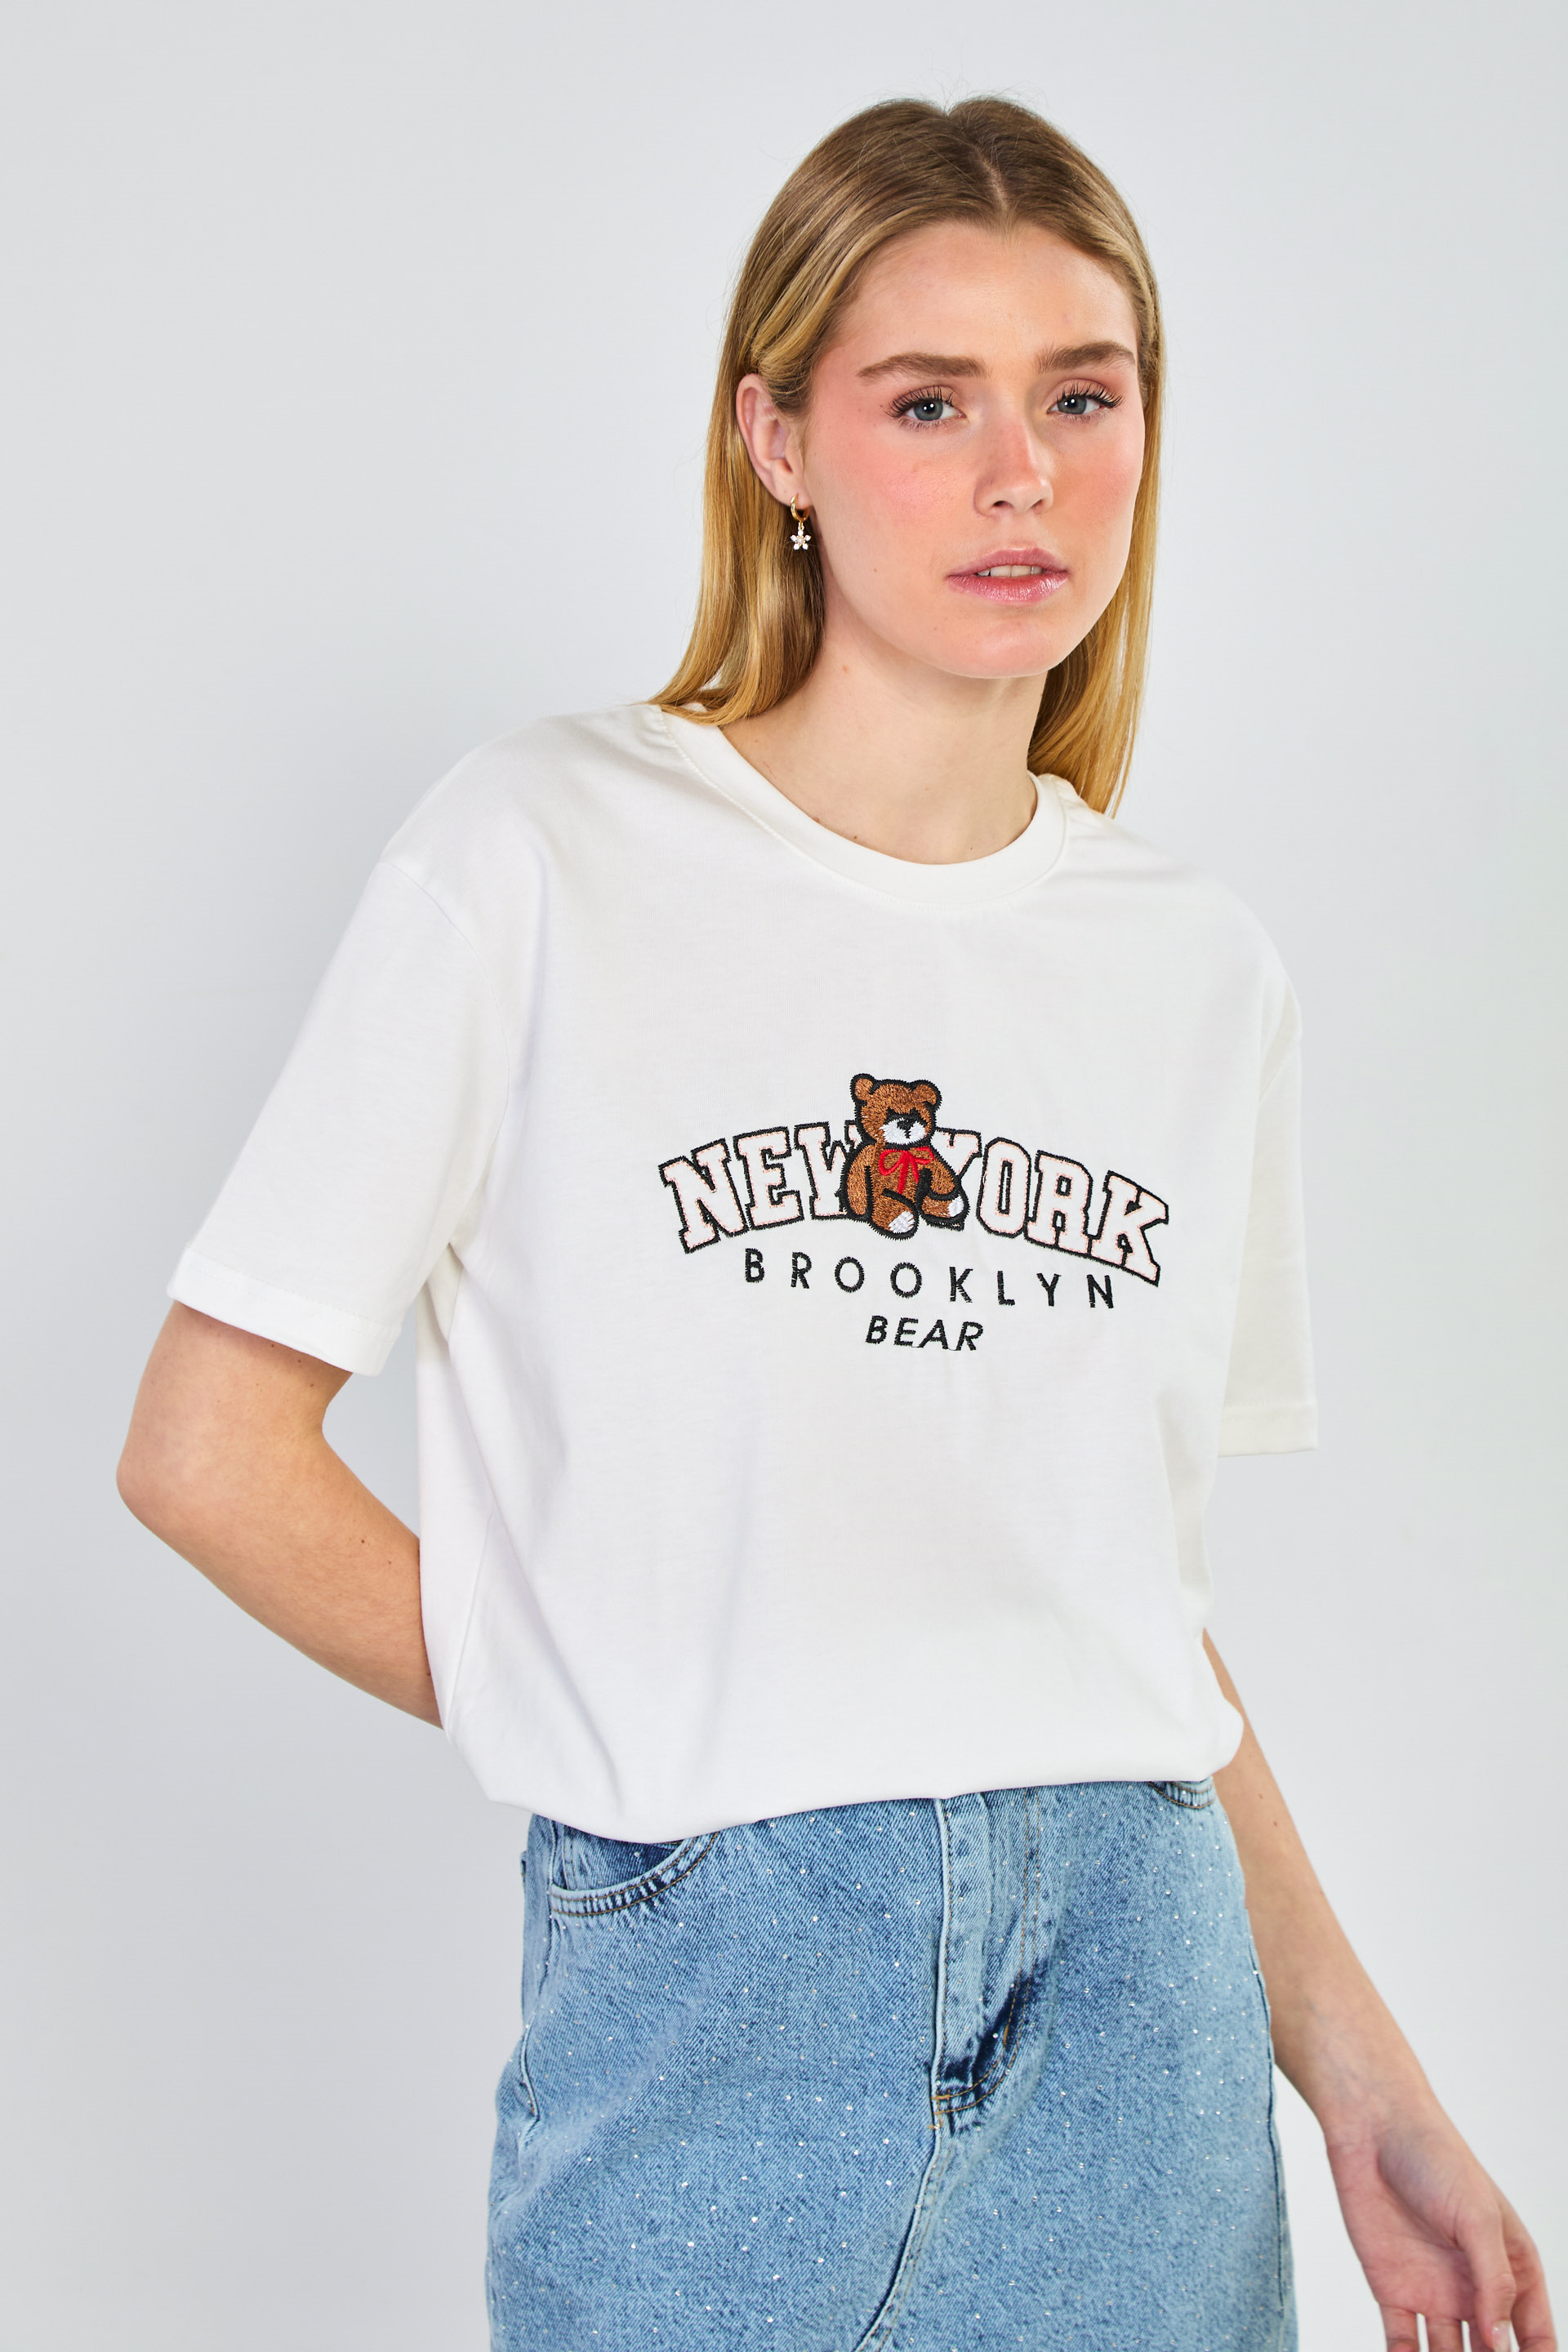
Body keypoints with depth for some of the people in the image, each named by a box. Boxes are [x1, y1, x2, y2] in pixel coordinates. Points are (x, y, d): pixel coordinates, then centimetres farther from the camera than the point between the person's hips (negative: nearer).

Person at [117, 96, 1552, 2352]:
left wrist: (1355, 2070, 8)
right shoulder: (544, 857, -7)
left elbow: (1133, 1590, 11)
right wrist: (632, 1741, -3)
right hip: (709, 1997, -3)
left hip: (1137, 1998, 4)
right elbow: (210, 1448, -6)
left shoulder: (1202, 975, 6)